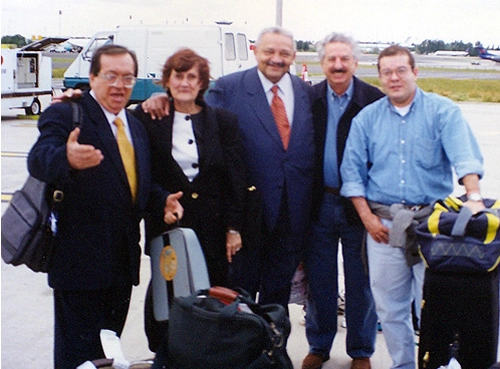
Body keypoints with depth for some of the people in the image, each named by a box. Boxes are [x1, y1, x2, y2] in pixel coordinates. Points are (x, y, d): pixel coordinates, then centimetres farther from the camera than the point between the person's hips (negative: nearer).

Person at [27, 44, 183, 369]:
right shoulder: (65, 115, -9)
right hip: (81, 261, -7)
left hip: (123, 261, 8)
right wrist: (68, 159, -50)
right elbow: (39, 159, -27)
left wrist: (163, 200, -1)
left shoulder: (136, 127, 15)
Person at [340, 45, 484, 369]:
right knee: (390, 307, 9)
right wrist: (367, 216, -2)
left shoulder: (443, 111, 0)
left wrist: (474, 197, -31)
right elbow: (352, 171, 8)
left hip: (432, 221, -3)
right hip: (383, 223, 3)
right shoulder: (367, 118, 9)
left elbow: (465, 156, -14)